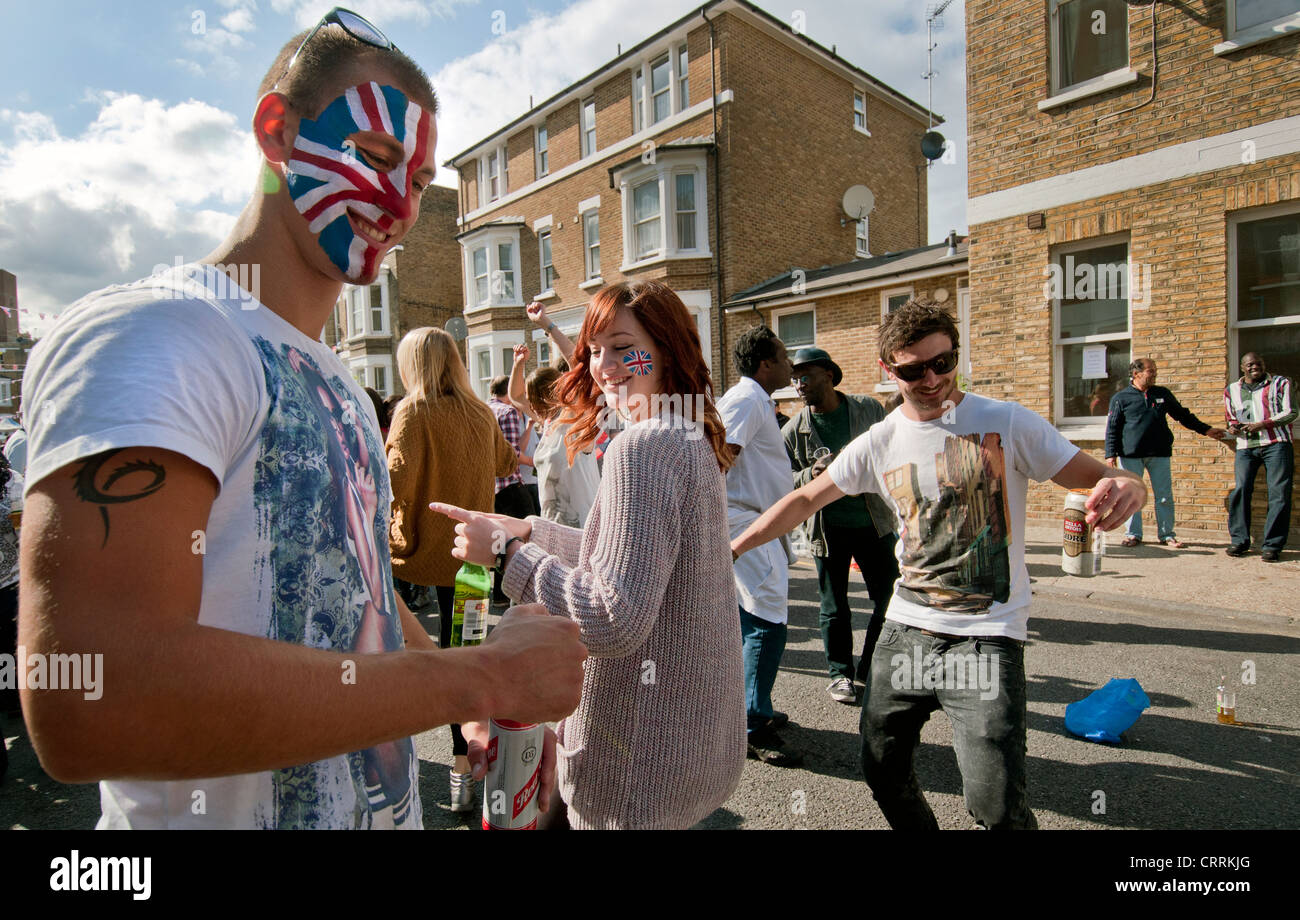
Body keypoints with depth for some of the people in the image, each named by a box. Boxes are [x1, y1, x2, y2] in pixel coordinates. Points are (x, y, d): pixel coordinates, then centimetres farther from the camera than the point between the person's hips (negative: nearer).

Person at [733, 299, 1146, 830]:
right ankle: (918, 831, 41)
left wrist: (1125, 487, -30)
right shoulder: (879, 443, 3)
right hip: (906, 629, 4)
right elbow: (805, 499, 10)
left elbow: (1100, 478, -5)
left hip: (986, 637, -4)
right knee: (881, 771, 15)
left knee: (996, 805, -12)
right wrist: (731, 548, 6)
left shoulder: (1007, 423, -6)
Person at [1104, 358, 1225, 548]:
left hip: (1160, 454, 3)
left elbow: (1183, 415, 24)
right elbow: (1112, 428, 2)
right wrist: (1111, 453, -5)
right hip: (1130, 455, -3)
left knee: (1165, 496, 4)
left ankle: (1167, 534, 13)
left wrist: (1205, 430, 19)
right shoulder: (1121, 398, 4)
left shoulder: (1163, 394, 14)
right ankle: (1133, 534, 10)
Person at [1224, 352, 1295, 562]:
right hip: (1245, 447, 2)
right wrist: (1232, 427, 3)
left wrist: (1262, 424, -12)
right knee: (1240, 491, -7)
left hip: (1276, 444, -2)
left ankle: (1273, 545, -2)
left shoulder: (1279, 383, 9)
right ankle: (1239, 541, 2)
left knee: (1279, 494, -6)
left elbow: (1291, 412, 1)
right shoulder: (1231, 390, 18)